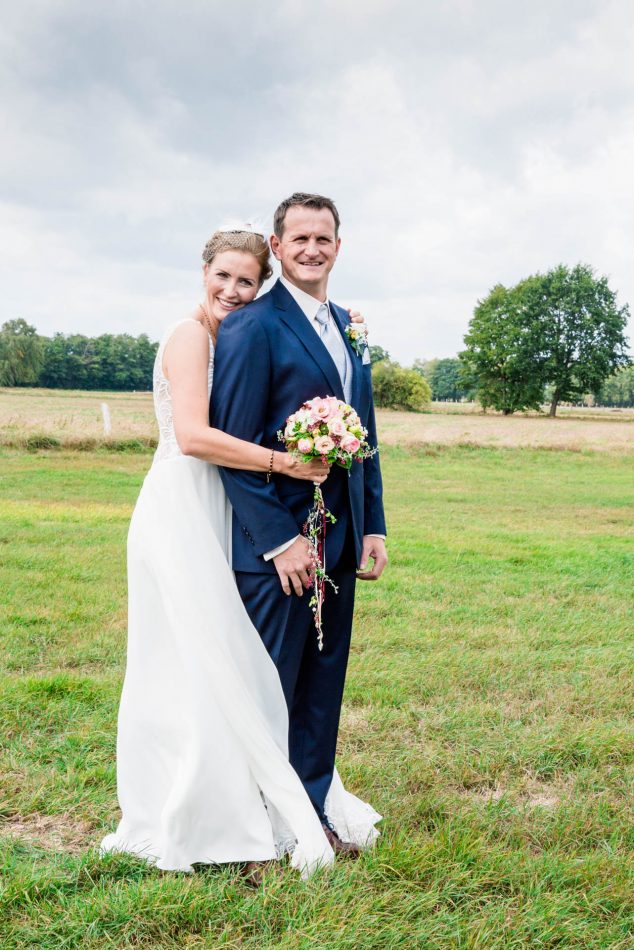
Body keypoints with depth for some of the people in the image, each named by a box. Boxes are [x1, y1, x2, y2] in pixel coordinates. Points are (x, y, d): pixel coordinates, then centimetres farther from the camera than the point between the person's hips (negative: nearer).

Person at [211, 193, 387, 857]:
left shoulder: (346, 327, 14)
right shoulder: (252, 326, -11)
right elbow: (233, 444, -15)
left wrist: (373, 526, 11)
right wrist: (279, 539, -17)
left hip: (340, 542, 7)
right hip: (276, 542, -7)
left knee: (323, 682, 16)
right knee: (270, 689, 5)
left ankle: (314, 805, 31)